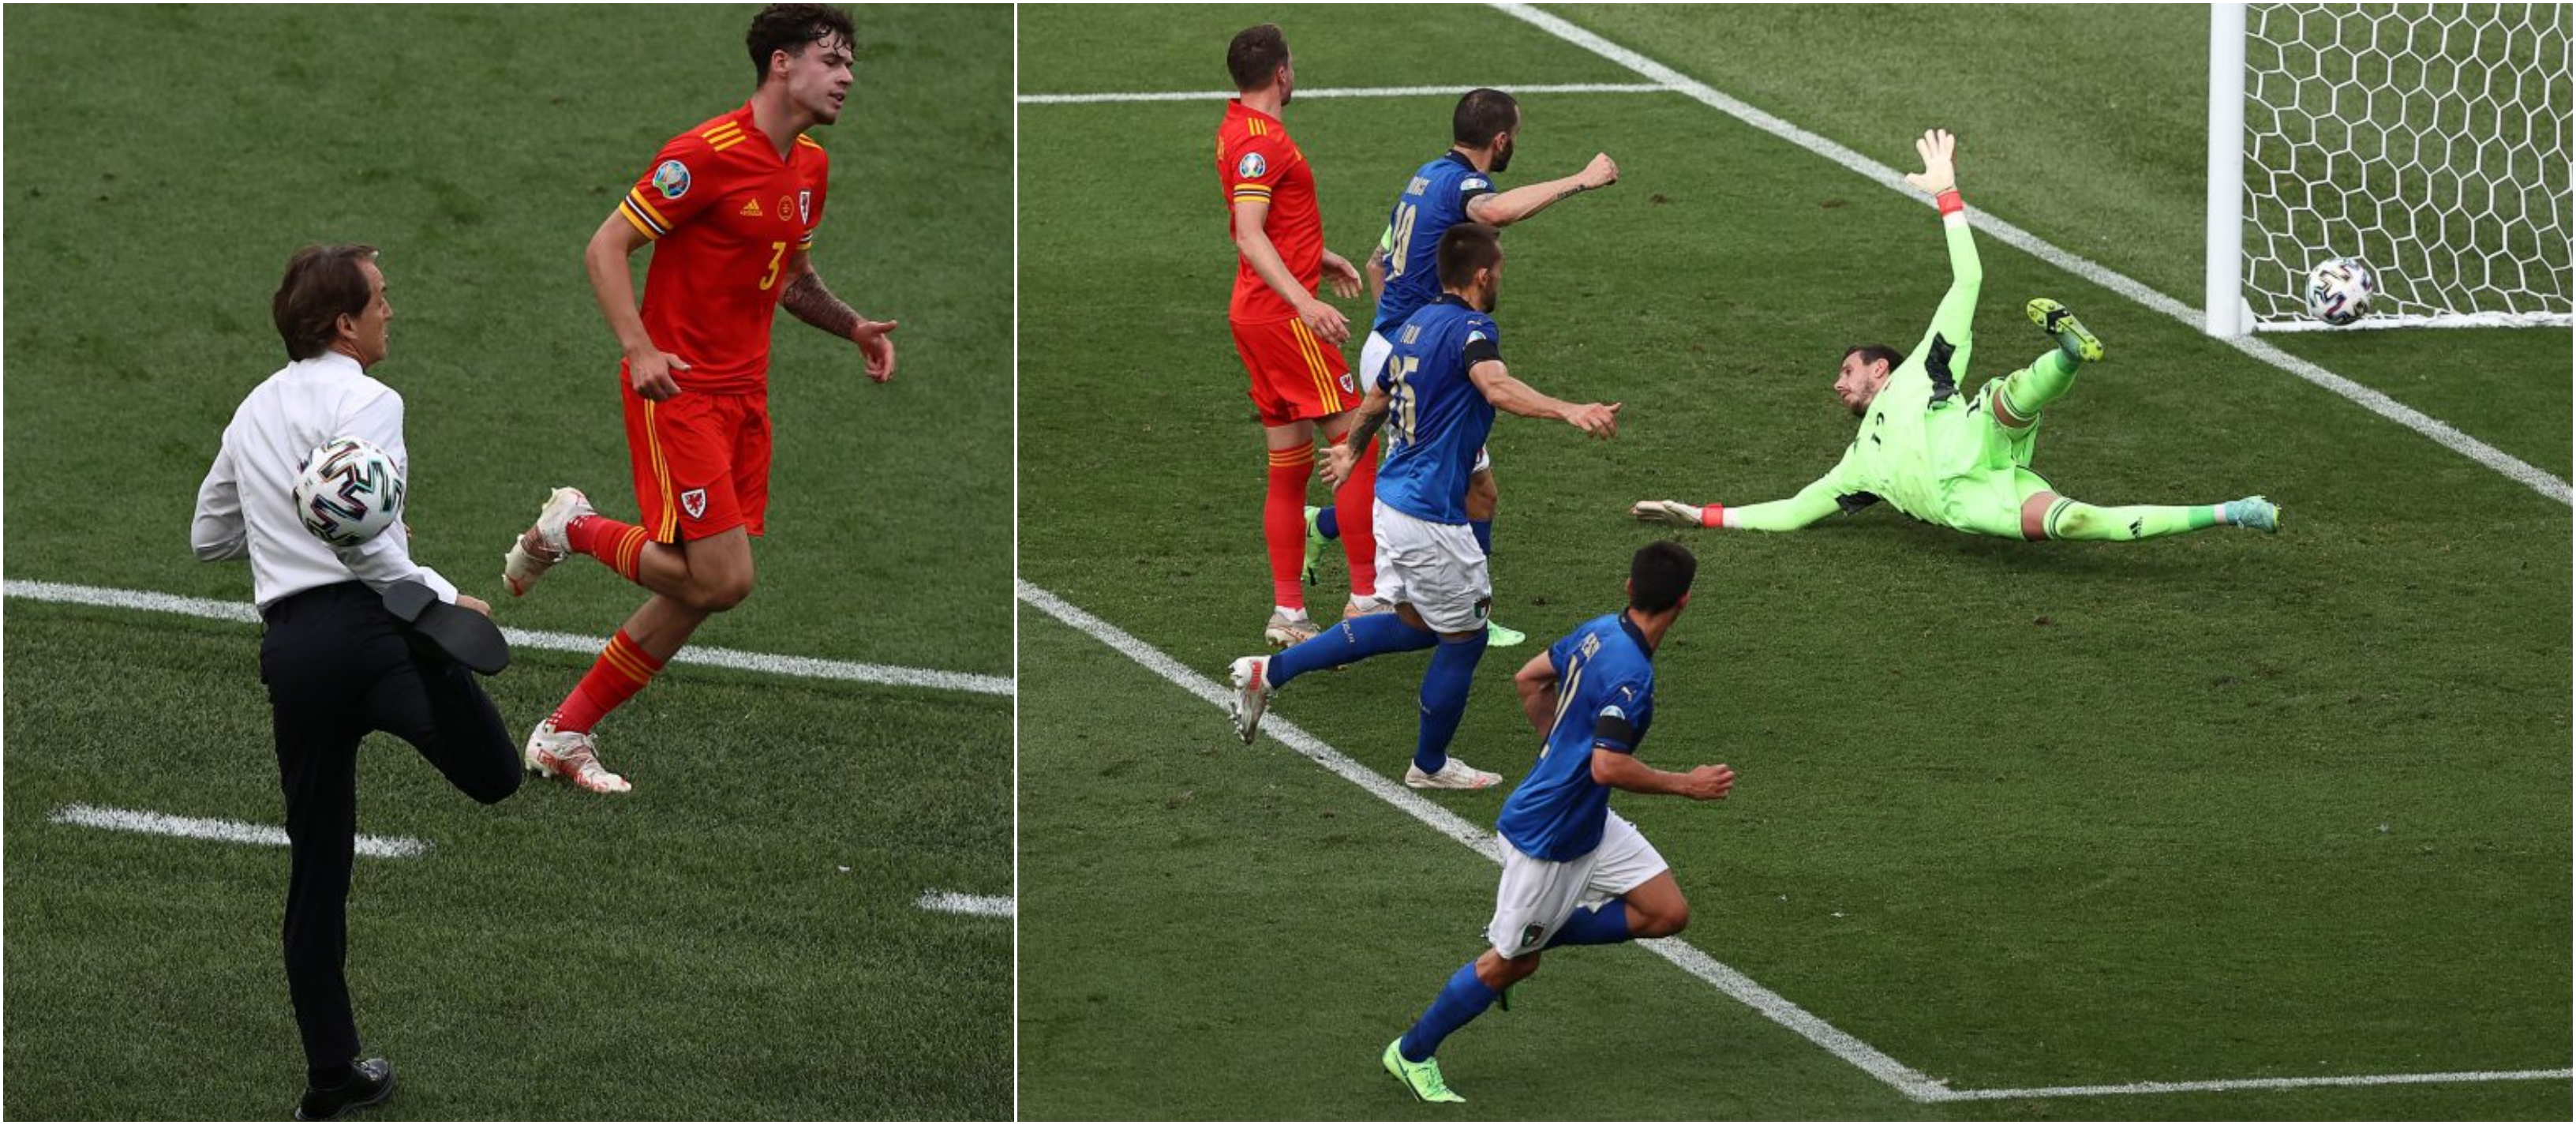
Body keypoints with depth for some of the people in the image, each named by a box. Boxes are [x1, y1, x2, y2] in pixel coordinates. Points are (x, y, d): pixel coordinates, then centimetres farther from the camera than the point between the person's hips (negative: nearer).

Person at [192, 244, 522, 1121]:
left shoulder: (255, 409, 20)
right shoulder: (365, 402, -4)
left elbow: (210, 538, 30)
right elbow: (356, 538, -17)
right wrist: (443, 600, -9)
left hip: (288, 645, 7)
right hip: (367, 625, -7)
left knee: (316, 869, 11)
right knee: (495, 778, -11)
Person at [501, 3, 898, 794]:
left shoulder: (811, 167, 11)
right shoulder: (709, 154, -16)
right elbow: (606, 248, -15)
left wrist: (853, 327, 7)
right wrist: (641, 350, -27)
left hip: (744, 394, 8)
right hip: (676, 389, -8)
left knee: (702, 590, 6)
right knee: (721, 579, -14)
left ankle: (563, 737, 16)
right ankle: (573, 530, 10)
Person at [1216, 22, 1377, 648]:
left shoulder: (1239, 130, 15)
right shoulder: (1261, 140, -16)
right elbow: (1250, 237, -25)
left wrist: (1319, 260, 37)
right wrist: (1305, 302, -34)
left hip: (1259, 313, 10)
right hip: (1282, 315, -10)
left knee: (1289, 466, 10)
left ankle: (1288, 613, 9)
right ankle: (1367, 598, -7)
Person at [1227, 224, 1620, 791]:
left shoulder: (1419, 323, 10)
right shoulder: (1470, 327, -17)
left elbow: (1376, 399, 27)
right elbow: (1496, 386, -40)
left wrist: (1351, 451, 46)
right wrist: (1568, 411, -53)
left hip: (1394, 499, 9)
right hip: (1431, 517, -9)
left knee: (1411, 624, 21)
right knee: (1464, 637, 8)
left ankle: (1270, 671, 20)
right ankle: (1431, 765, 24)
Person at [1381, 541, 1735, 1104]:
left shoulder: (1599, 631, 0)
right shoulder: (1630, 672, -29)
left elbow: (1529, 679, 14)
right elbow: (1609, 767, -34)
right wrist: (1686, 785, -22)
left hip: (1590, 825, 9)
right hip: (1547, 838, -9)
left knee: (1668, 914, 6)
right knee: (1510, 963, 6)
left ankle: (1526, 935, 17)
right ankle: (1412, 1053, 25)